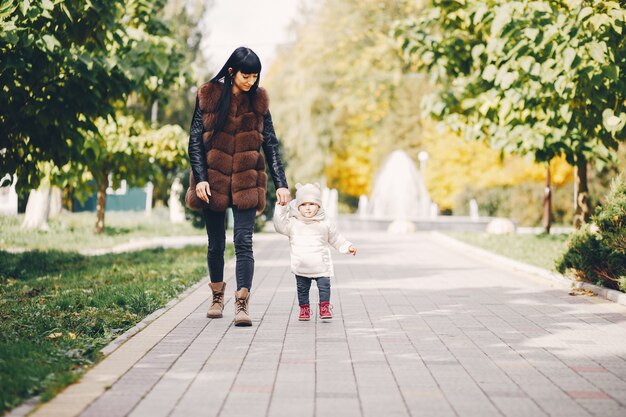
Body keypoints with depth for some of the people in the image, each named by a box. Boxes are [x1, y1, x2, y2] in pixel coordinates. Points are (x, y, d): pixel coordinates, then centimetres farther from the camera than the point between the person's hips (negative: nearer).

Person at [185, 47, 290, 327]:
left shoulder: (258, 101, 4)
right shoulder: (208, 97, -1)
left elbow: (271, 145, 6)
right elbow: (195, 141, -1)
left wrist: (281, 183, -2)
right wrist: (200, 178, -11)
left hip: (246, 184, 0)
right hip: (214, 181, 0)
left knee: (244, 242, -12)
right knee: (216, 243, 11)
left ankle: (242, 305, -17)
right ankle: (217, 298, 30)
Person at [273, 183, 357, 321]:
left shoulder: (325, 225, 5)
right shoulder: (293, 224, 1)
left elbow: (336, 239, 17)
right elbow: (279, 225, -11)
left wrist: (348, 247, 10)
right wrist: (281, 207, -14)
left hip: (321, 266, 0)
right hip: (301, 267, 0)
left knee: (324, 286, -4)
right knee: (302, 289, 5)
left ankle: (324, 307, 8)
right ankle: (304, 308, 18)